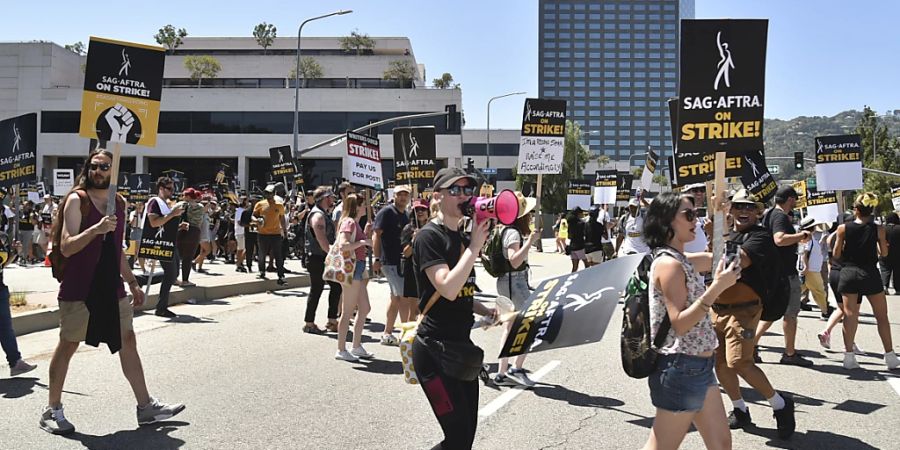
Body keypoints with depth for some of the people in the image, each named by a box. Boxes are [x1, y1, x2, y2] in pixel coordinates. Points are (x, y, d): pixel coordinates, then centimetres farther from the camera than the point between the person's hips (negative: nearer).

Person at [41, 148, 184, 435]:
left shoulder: (119, 203, 11)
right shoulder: (76, 200, -7)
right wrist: (96, 229, -30)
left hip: (112, 288, 6)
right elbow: (66, 247, -15)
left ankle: (146, 406, 13)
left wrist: (132, 283, 20)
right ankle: (52, 410, 16)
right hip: (78, 289, -6)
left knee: (127, 341, 7)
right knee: (68, 345, 3)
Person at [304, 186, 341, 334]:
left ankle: (332, 321, 16)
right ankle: (309, 324, 6)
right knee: (316, 290, -3)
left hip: (325, 259, 10)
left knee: (337, 286, 9)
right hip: (317, 259, -10)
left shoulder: (324, 214, 17)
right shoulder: (318, 215, -16)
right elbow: (322, 240, -24)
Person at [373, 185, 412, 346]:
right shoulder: (387, 212, -8)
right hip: (390, 261, -9)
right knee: (404, 297, -10)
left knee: (396, 298, 12)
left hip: (402, 261, 9)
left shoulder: (405, 216, 16)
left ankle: (387, 334, 19)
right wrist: (376, 258, -18)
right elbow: (377, 235, -13)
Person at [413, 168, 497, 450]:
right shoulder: (429, 236, -13)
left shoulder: (463, 238, 13)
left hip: (463, 345, 9)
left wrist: (486, 311, 8)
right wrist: (475, 245, -21)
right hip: (435, 349, -9)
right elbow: (448, 289, -26)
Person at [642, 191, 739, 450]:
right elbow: (679, 324, -23)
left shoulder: (682, 260, 10)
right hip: (680, 369, -10)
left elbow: (714, 258, 26)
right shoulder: (668, 264, -18)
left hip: (698, 366, 10)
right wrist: (717, 287, -28)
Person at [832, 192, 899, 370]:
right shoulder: (878, 229, -6)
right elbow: (884, 253, 5)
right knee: (882, 316, 10)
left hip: (848, 274, 1)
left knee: (850, 315, 5)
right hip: (870, 275, -1)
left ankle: (849, 356, 2)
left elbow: (836, 254, 1)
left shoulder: (843, 228, -5)